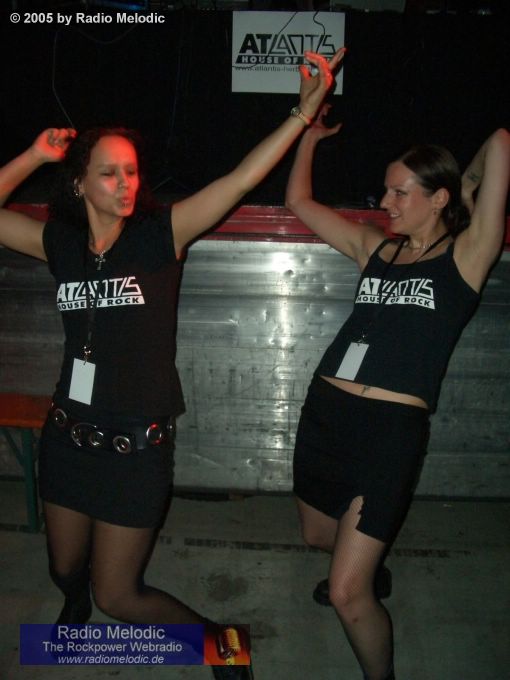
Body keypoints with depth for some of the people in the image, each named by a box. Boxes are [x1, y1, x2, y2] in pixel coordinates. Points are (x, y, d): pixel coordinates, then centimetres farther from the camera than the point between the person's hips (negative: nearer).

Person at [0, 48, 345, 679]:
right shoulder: (61, 243, 0)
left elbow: (241, 178, -16)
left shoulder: (161, 235, -10)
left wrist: (305, 109, -22)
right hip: (68, 434, 5)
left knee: (118, 596, 7)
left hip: (137, 445, -4)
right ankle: (76, 603, 64)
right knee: (65, 569, 26)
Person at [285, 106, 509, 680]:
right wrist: (310, 135, 22)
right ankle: (369, 564, 60)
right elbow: (298, 201, 20)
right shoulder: (376, 248, 12)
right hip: (324, 410, 7)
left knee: (348, 594, -4)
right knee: (318, 536, 27)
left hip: (391, 426, -6)